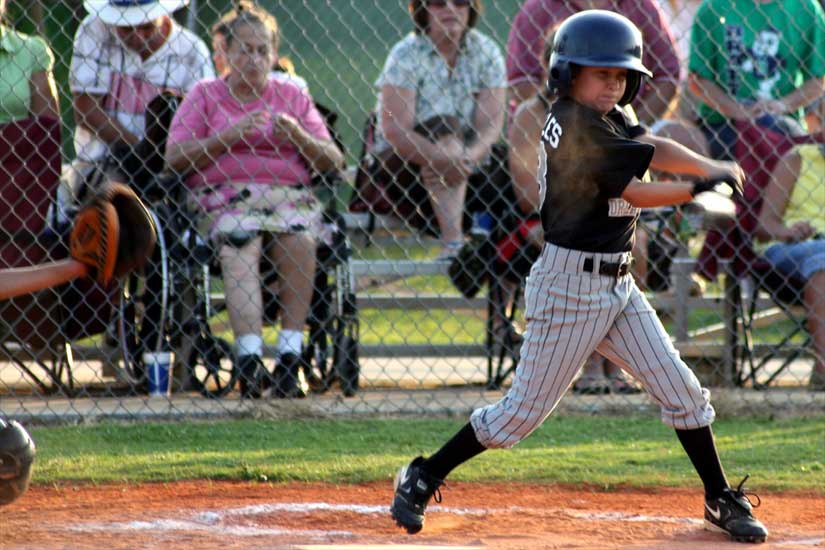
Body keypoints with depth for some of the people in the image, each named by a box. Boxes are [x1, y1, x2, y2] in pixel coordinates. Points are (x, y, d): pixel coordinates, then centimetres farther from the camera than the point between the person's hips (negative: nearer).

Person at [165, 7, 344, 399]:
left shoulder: (293, 97, 22)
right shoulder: (204, 95, 18)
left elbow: (333, 162, 15)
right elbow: (175, 158, 5)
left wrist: (298, 136, -3)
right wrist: (229, 136, -6)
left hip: (289, 194, 2)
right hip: (224, 195, -2)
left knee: (300, 238, -33)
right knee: (238, 243, -35)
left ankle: (289, 356, -33)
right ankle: (250, 358, -48)